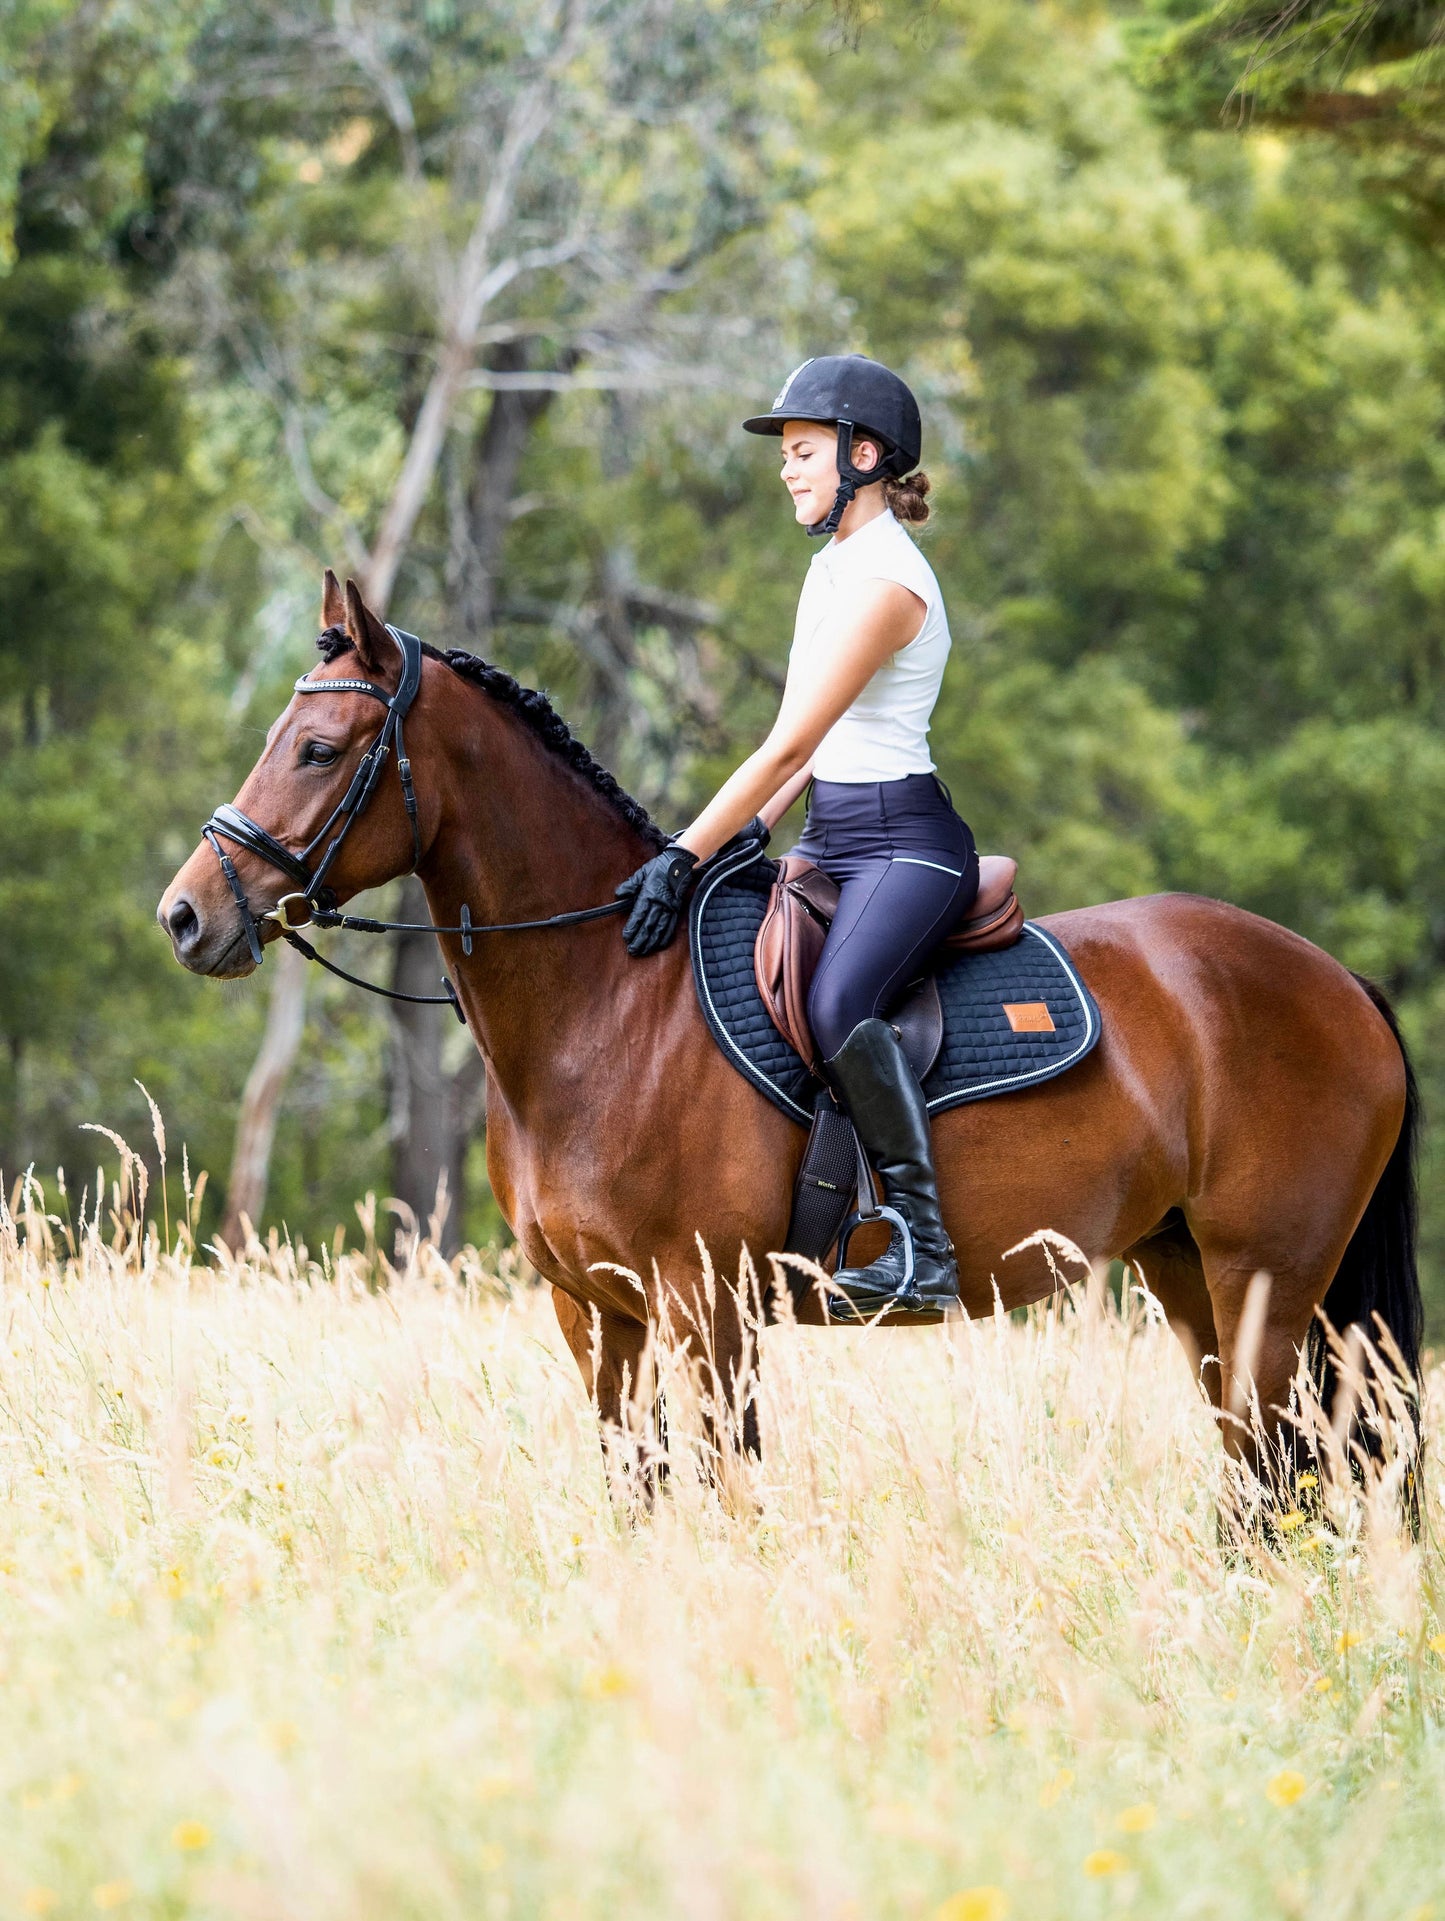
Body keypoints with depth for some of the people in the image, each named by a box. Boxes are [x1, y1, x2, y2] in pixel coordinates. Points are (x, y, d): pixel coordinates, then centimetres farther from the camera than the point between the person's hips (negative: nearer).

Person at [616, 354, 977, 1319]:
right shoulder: (836, 565, 15)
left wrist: (686, 858, -22)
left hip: (904, 842, -11)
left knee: (838, 1002, -34)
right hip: (831, 839, 11)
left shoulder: (885, 581, -16)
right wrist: (745, 841, 10)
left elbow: (790, 745, -20)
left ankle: (925, 1248, -32)